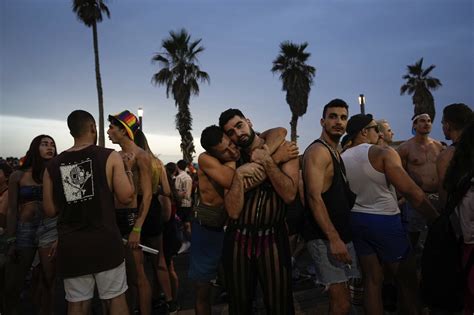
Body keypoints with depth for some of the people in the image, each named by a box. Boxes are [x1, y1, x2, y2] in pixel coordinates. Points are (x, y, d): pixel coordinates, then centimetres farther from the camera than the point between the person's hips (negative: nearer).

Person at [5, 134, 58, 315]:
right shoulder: (18, 176, 6)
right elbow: (12, 210, 5)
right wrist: (10, 239, 0)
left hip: (50, 227, -1)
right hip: (24, 230, 1)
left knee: (49, 281, 6)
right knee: (12, 286, 7)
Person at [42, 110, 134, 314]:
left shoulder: (53, 165, 4)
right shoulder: (110, 157, -5)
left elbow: (50, 210, 7)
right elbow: (126, 197, -7)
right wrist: (127, 169, 7)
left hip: (70, 246, 3)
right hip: (105, 242, -3)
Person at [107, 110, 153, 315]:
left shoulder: (140, 156, -10)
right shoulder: (117, 156, 13)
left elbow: (147, 195, -14)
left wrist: (137, 229, -21)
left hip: (130, 216, -8)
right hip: (115, 217, 8)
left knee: (138, 276, 1)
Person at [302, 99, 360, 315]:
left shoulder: (335, 153, 17)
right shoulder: (318, 150, -13)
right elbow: (314, 197, -22)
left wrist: (341, 237, 16)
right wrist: (334, 238, -26)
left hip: (340, 233, 9)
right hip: (324, 237, -9)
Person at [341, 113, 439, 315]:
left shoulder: (341, 159, 5)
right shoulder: (383, 153, -12)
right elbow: (411, 192, -18)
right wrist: (437, 219, -14)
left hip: (356, 221, 6)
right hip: (384, 221, -6)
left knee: (372, 279, 12)